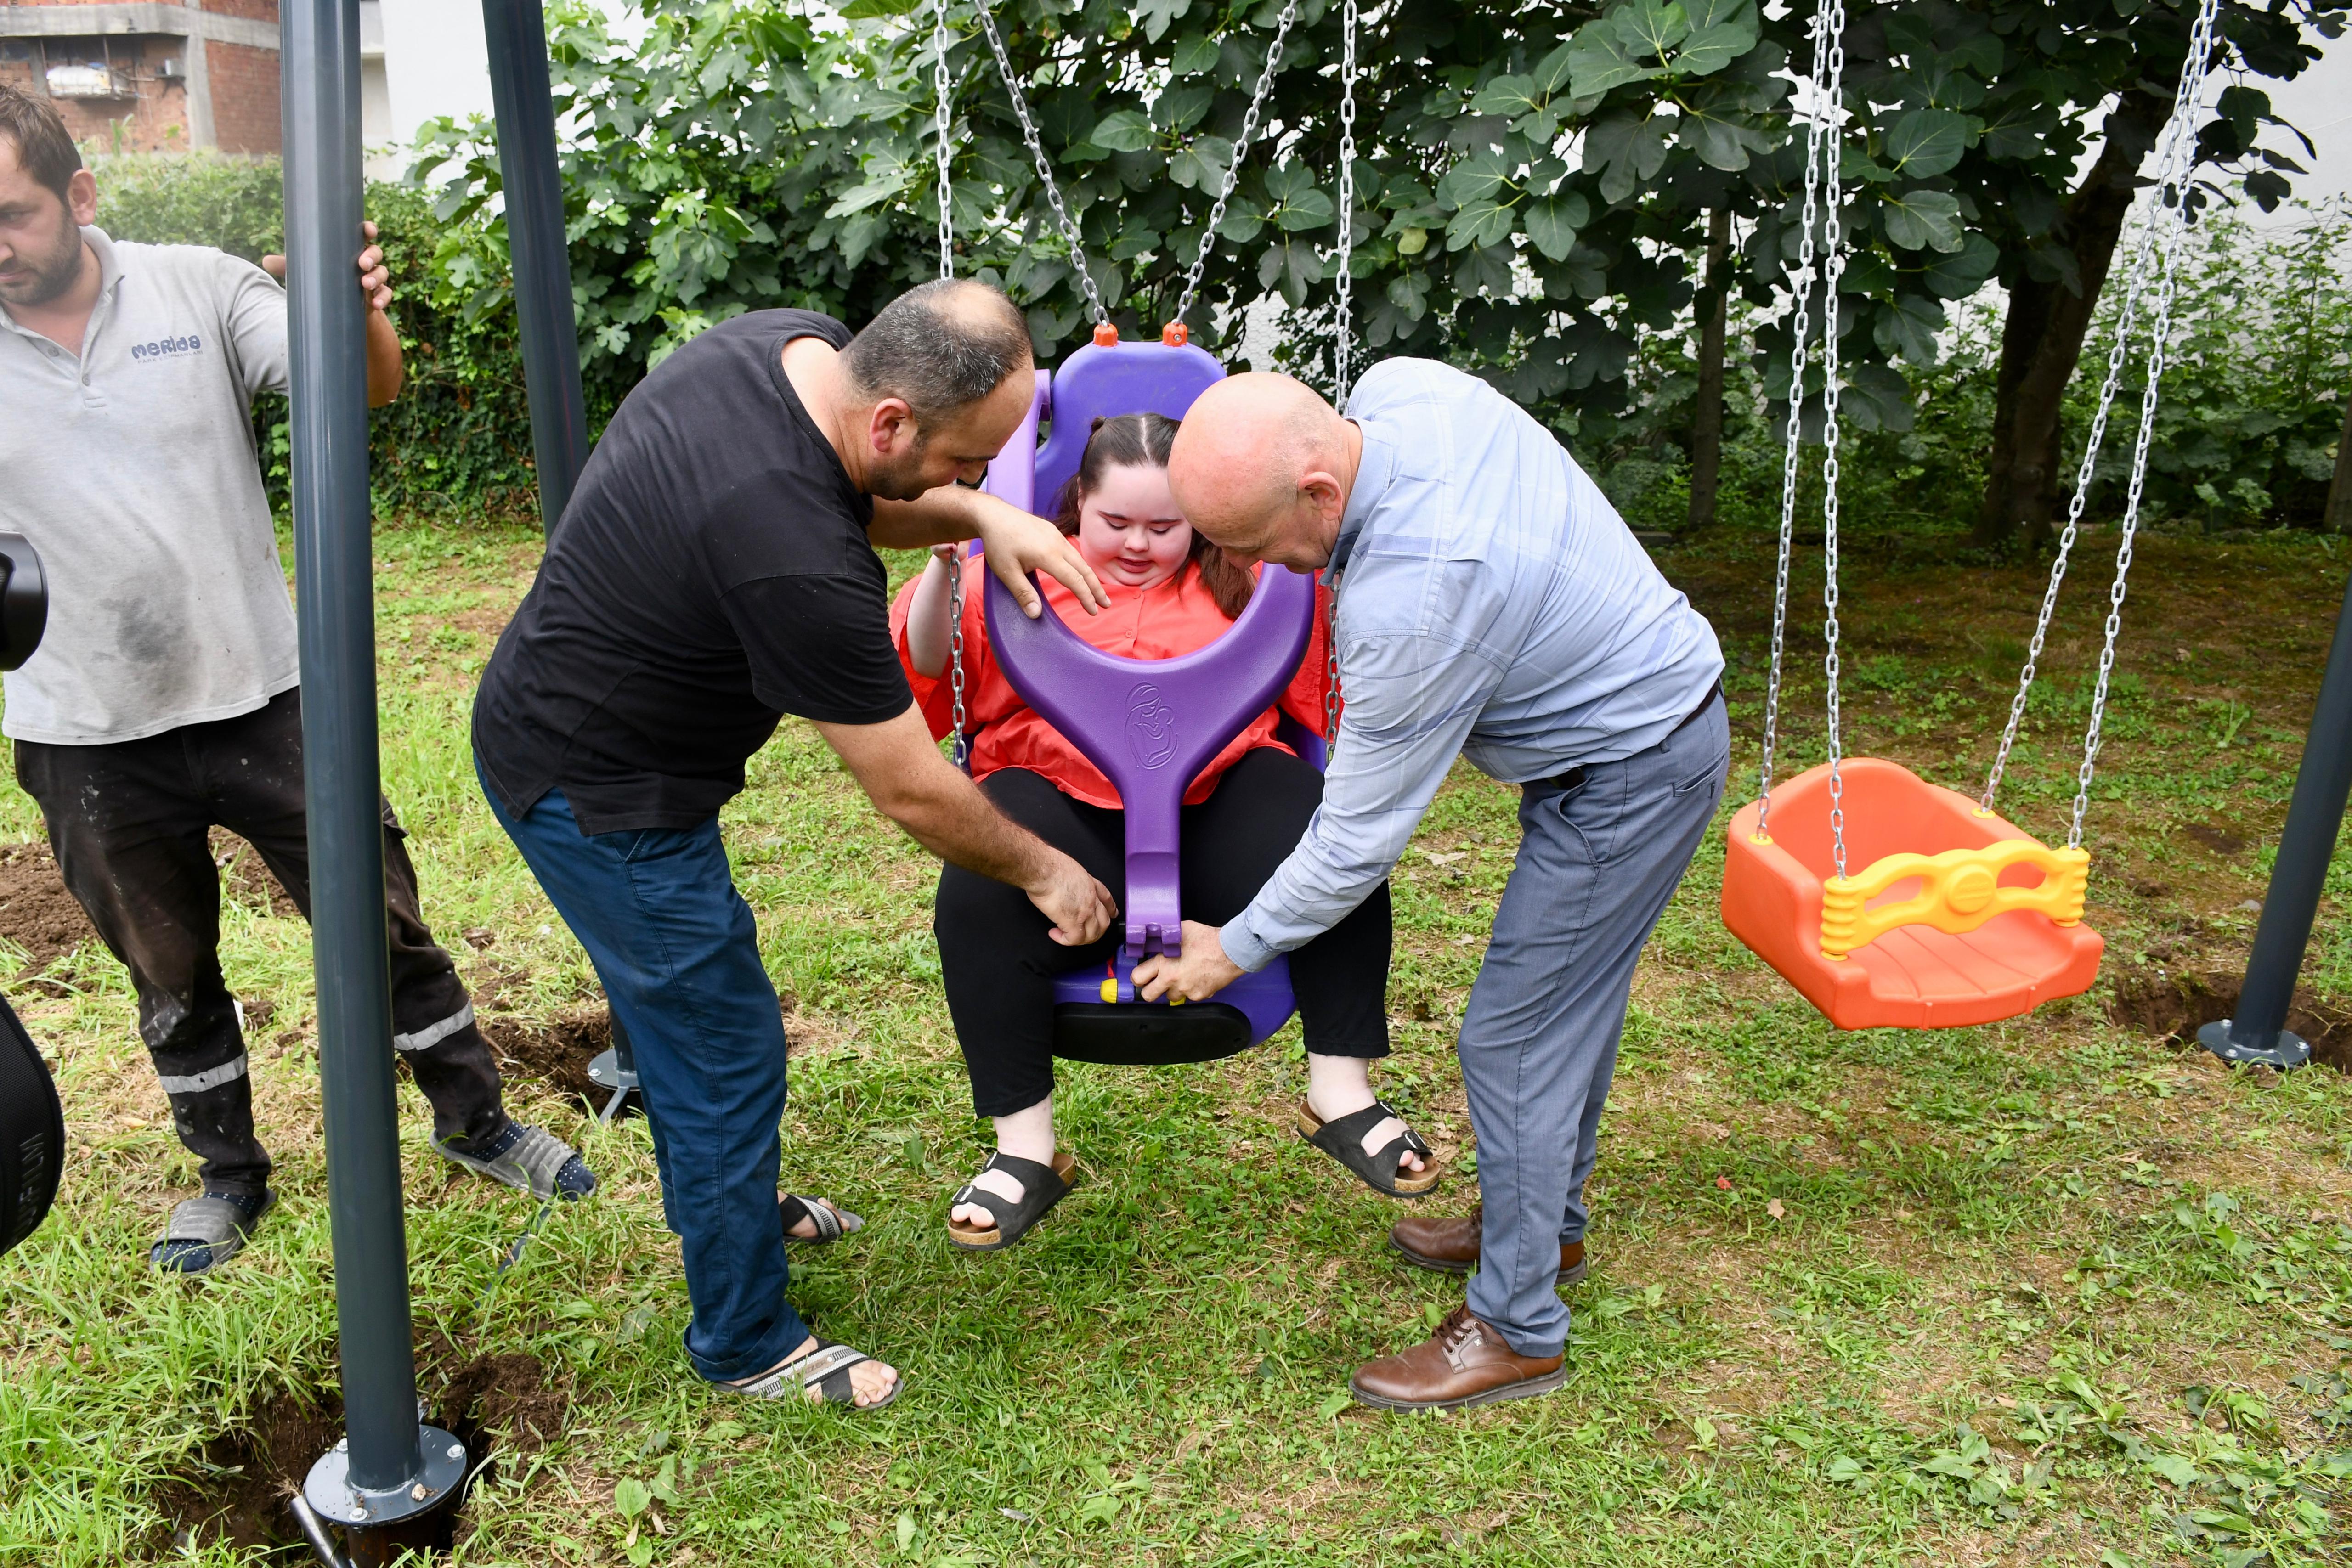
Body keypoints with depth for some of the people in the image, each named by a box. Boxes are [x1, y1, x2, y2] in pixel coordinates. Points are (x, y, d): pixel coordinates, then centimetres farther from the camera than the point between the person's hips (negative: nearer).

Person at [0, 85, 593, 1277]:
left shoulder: (199, 288, -7)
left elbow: (367, 389, -14)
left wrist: (360, 313, -37)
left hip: (264, 696, -1)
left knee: (381, 920, 9)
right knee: (170, 977, 18)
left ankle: (475, 1123, 30)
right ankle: (228, 1174, 40)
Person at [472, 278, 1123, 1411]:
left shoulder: (797, 342, -11)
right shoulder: (798, 563, -37)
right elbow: (912, 792, -25)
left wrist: (980, 517, -7)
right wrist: (1041, 871, -8)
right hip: (599, 795, -10)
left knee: (679, 1001, 26)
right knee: (726, 1049, 3)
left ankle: (721, 1206, 49)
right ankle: (749, 1346, 22)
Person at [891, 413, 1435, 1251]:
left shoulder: (1240, 579, 20)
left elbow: (1326, 688, 11)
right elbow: (924, 671, 5)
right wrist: (944, 567, -11)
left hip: (1221, 791, 1)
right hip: (1061, 799, -1)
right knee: (978, 900, -32)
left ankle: (1340, 1095, -15)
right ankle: (1025, 1150, -19)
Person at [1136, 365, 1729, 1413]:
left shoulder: (1413, 601, -36)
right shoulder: (1395, 386, -13)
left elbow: (1356, 842, -25)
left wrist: (1234, 950, -11)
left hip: (1631, 771, -10)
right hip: (1654, 694, 10)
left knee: (1517, 1038, -3)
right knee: (1571, 996, 22)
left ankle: (1517, 1329, 13)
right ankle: (1545, 1222, 41)